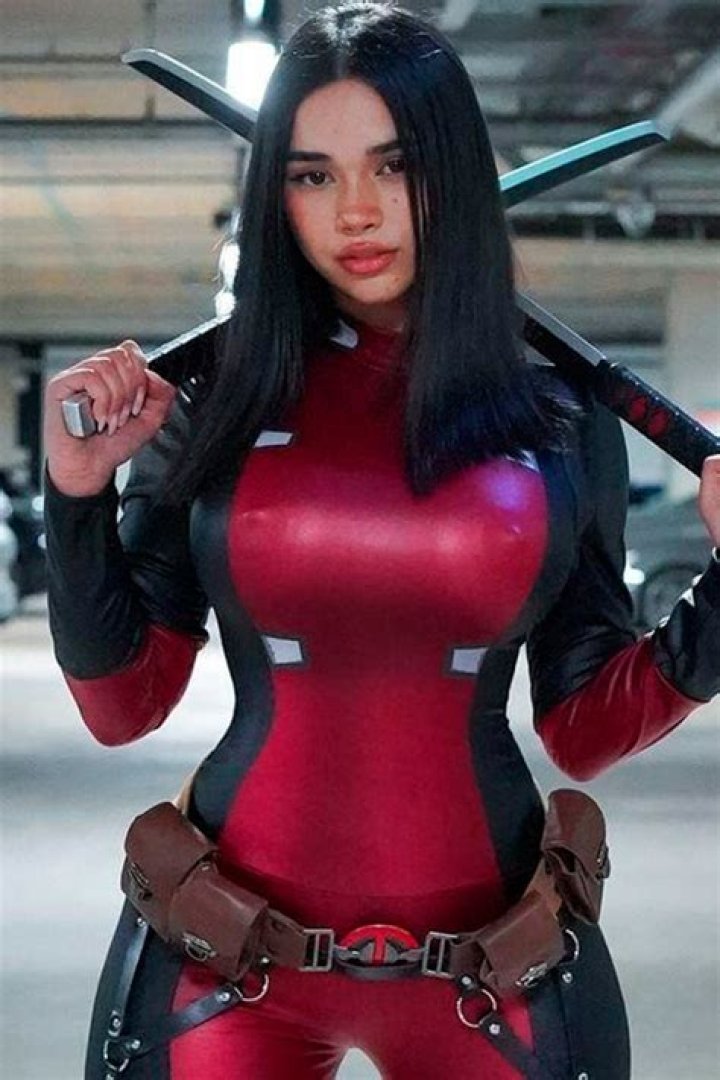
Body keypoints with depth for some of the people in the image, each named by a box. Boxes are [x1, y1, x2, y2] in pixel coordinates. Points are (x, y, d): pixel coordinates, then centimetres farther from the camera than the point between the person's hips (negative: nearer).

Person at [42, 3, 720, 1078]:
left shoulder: (564, 430, 0)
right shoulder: (211, 403, -1)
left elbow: (588, 733, 4)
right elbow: (123, 706, 2)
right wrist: (80, 497, -9)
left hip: (488, 960, 1)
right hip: (229, 947, 0)